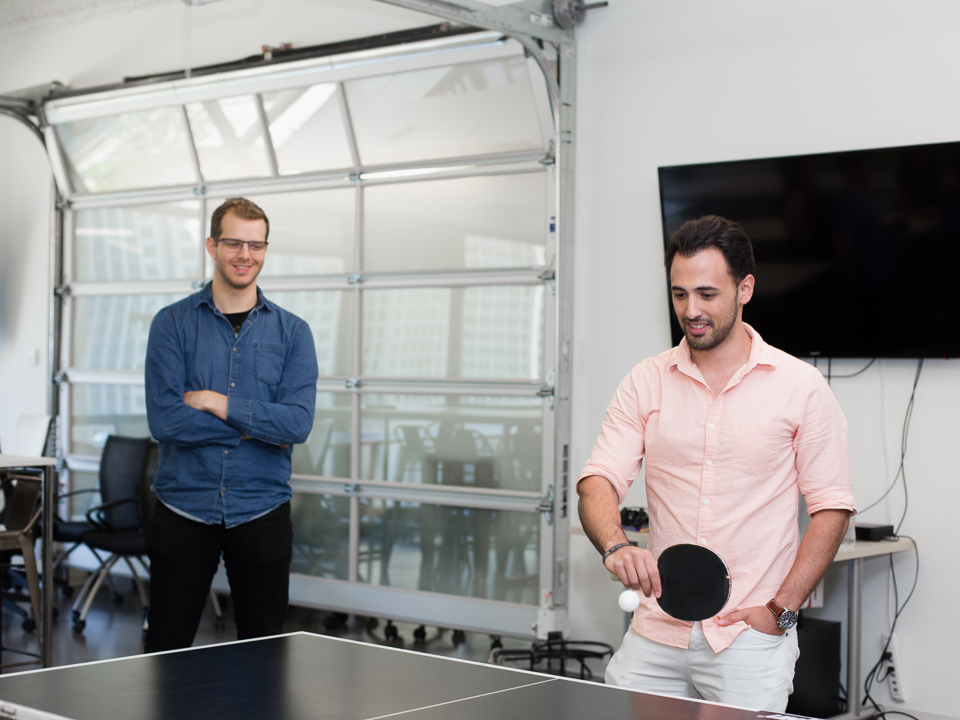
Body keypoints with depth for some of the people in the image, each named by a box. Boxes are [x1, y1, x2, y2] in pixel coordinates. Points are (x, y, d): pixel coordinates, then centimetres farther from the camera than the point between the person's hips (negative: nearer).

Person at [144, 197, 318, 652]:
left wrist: (217, 404, -15)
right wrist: (256, 425, -11)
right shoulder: (173, 323, 0)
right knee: (166, 651, 7)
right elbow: (164, 420, -12)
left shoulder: (292, 332, 3)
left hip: (261, 513, 1)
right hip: (183, 508, -1)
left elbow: (298, 423, -11)